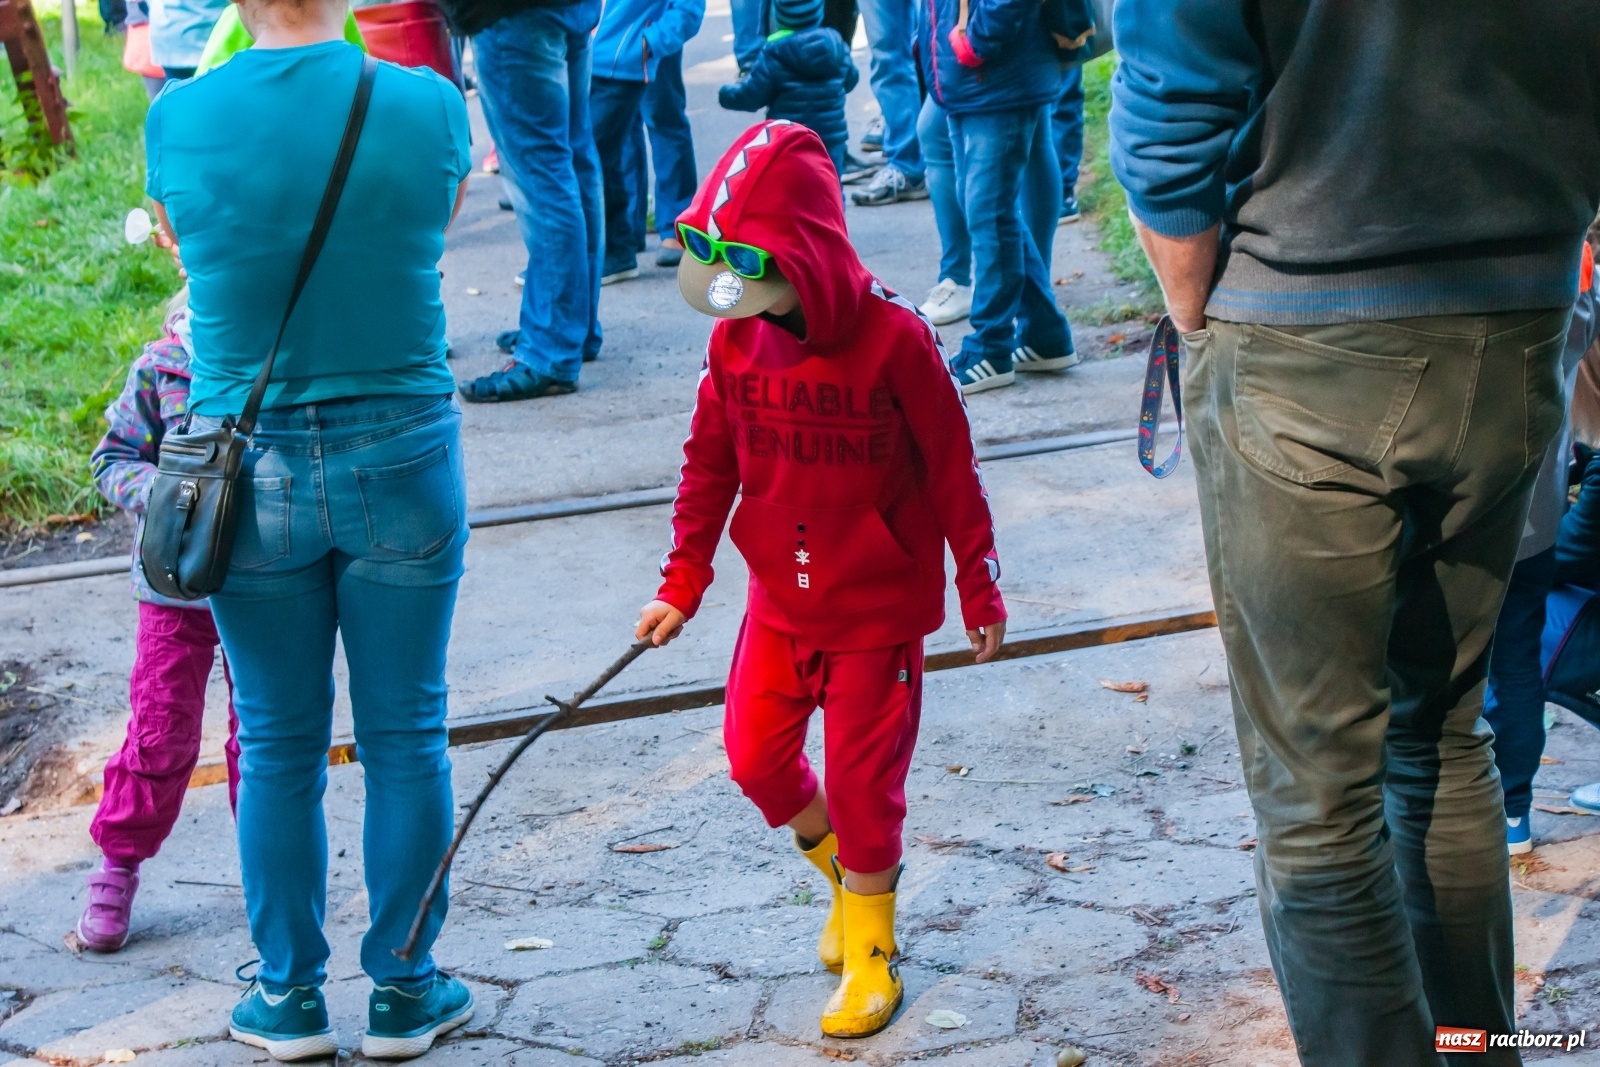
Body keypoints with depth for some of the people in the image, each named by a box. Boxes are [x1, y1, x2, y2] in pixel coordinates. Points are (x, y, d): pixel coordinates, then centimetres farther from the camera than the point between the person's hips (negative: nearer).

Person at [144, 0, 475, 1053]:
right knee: (405, 739, 13)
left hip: (251, 477, 1)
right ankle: (404, 991, 24)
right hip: (401, 467, 0)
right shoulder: (430, 105, -10)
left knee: (279, 747, 14)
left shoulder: (177, 119, -9)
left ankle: (291, 999, 25)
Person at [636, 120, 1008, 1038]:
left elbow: (952, 471, -12)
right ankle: (845, 869, 36)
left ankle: (871, 949, 24)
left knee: (862, 780, 3)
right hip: (781, 598, 5)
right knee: (756, 755, 7)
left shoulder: (894, 340, -22)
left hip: (879, 605, -5)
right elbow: (710, 463, 4)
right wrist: (683, 581, 5)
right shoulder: (736, 338, -7)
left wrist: (980, 587, -6)